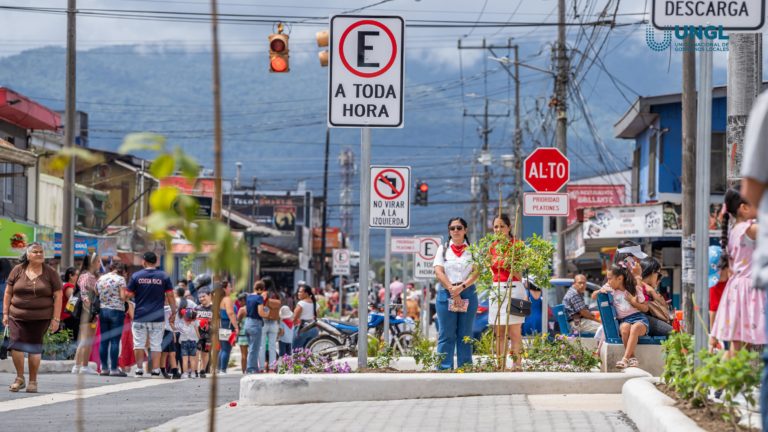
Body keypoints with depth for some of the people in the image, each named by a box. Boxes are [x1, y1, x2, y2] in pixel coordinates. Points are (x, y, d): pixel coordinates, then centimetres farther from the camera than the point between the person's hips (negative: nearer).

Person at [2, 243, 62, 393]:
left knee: (34, 348, 0)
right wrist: (5, 313, 4)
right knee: (16, 345, -9)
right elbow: (8, 293, 9)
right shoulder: (17, 270, 4)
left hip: (40, 318, -1)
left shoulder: (50, 273, 1)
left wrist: (55, 319, -5)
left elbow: (57, 297, 1)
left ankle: (33, 381, 13)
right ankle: (20, 378, 9)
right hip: (17, 317, 1)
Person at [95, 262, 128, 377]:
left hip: (102, 310, 5)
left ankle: (104, 368, 8)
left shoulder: (100, 279, 11)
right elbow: (123, 297, -12)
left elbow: (96, 295, 12)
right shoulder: (120, 279, -6)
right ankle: (114, 369, -6)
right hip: (117, 311, -5)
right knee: (115, 340, -4)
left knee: (104, 340, 8)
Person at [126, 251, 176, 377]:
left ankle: (139, 369, 5)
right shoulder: (164, 277, 0)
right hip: (157, 317, 0)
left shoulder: (136, 276, -1)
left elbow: (129, 295, 0)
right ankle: (155, 371, -1)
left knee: (139, 344, 8)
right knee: (156, 345, 4)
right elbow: (170, 296, 0)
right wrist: (173, 313, 6)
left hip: (139, 316, 0)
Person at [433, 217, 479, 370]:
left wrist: (461, 287, -15)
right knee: (446, 334, -4)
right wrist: (452, 290, -12)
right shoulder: (443, 249, 11)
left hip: (467, 293, 0)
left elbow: (476, 272, -1)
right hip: (446, 293, 0)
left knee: (465, 334, 1)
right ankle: (445, 368, -5)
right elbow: (439, 272, 0)